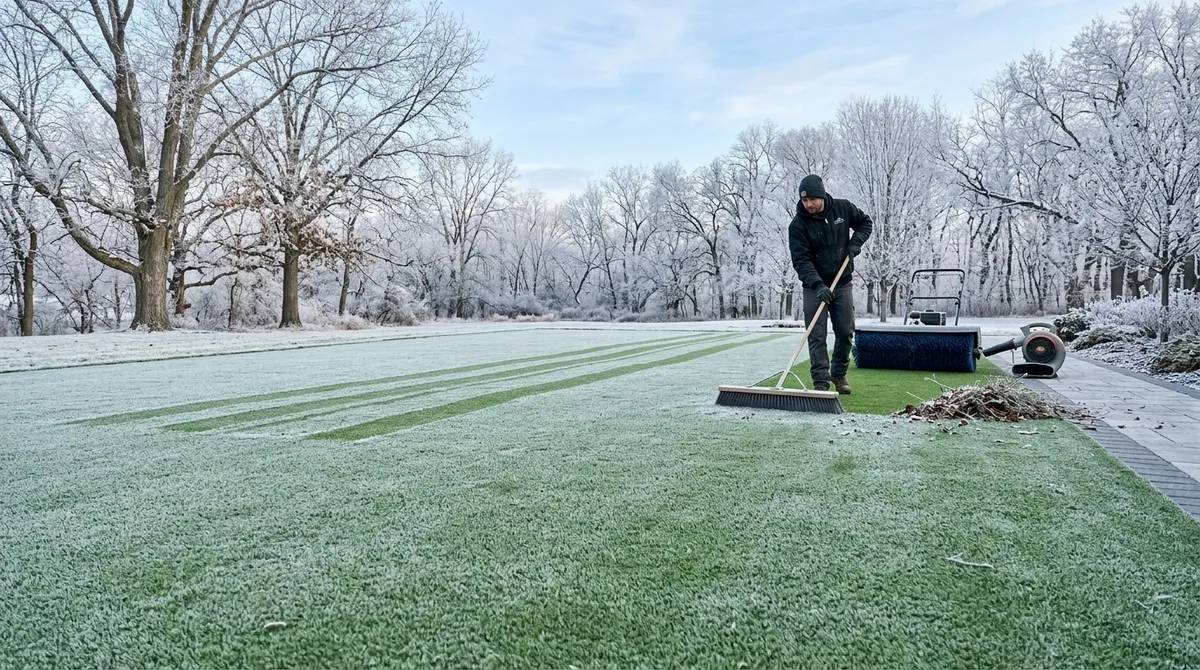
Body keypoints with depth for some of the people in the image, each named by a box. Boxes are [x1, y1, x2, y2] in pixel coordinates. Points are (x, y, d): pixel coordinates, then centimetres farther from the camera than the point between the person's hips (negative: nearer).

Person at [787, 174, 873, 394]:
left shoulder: (843, 208, -5)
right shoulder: (798, 225, -15)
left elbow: (865, 222, 13)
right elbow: (801, 260, -21)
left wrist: (855, 243, -6)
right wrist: (817, 285, -33)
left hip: (843, 283, 3)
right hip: (815, 287, -3)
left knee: (846, 332, 6)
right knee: (816, 336, -5)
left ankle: (839, 373, 25)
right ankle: (821, 382, 0)